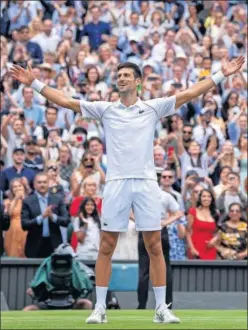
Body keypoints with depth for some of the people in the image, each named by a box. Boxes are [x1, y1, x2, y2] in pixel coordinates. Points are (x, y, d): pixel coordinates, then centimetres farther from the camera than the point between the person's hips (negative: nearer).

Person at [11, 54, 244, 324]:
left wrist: (221, 75, -2)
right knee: (106, 247, 0)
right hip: (116, 184, 0)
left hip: (146, 183, 0)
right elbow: (65, 101, 8)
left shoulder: (153, 107, 8)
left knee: (155, 247, 1)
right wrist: (34, 83, 3)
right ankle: (100, 308, 7)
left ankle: (161, 308, 7)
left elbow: (190, 93, 4)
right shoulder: (105, 109, 10)